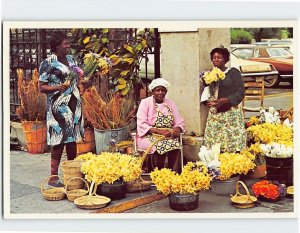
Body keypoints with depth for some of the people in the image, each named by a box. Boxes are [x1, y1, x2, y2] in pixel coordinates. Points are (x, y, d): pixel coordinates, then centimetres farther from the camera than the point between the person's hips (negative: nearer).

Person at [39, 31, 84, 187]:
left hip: (74, 105, 7)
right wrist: (58, 87, -23)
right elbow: (42, 87, -9)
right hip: (59, 107, -7)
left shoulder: (71, 59, 13)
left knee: (72, 140, 11)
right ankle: (53, 177, 2)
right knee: (59, 141, -6)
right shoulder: (48, 63, -8)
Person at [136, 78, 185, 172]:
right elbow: (141, 125, -11)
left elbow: (180, 122, 10)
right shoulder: (145, 103, -1)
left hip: (168, 136, 4)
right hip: (149, 136, -3)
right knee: (160, 146, -33)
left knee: (176, 145, -28)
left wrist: (177, 129, -15)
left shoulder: (170, 104, 12)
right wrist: (159, 131, -22)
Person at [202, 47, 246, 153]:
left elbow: (240, 92, -6)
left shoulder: (234, 72, 0)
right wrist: (208, 102, -6)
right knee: (213, 147, -1)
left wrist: (223, 101, -17)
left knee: (233, 145, -8)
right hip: (214, 114, 4)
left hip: (231, 113, -4)